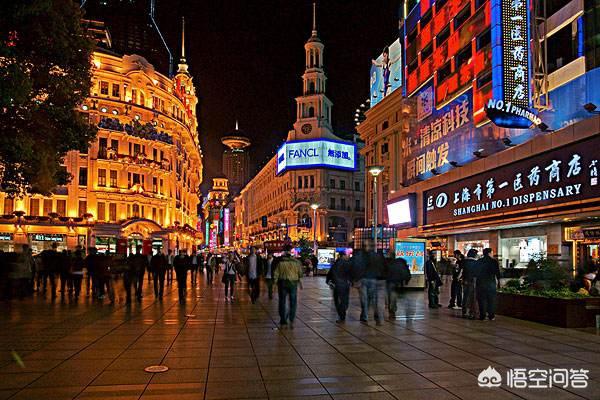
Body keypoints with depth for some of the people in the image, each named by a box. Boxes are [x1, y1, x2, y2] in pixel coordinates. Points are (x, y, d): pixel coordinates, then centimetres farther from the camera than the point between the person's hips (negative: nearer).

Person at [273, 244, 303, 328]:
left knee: (282, 302, 10)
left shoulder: (280, 262, -9)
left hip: (282, 283, 0)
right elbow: (300, 273, 3)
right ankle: (291, 321, 1)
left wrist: (276, 282, 8)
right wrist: (300, 282, 21)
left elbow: (276, 274, -6)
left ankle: (283, 322, 13)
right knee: (293, 303, 11)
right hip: (293, 283, 0)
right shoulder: (296, 262, -6)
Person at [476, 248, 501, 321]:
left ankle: (482, 315, 4)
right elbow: (497, 273, -4)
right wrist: (498, 282, 4)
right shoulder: (494, 261, -5)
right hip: (491, 283, -2)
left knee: (482, 299, 5)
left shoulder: (479, 261, 3)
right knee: (491, 300, 7)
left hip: (480, 283, 2)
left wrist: (477, 282, 14)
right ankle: (491, 316, 7)